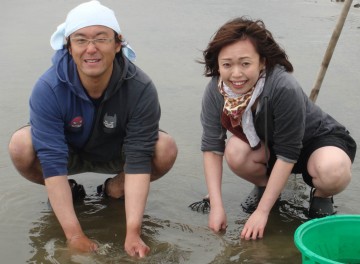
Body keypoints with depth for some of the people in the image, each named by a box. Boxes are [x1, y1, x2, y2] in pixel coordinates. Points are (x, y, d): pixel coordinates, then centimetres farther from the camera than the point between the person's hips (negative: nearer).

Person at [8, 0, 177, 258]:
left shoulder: (141, 89, -31)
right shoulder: (48, 89, -32)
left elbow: (138, 160, -32)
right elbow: (53, 162, -34)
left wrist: (133, 234, -39)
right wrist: (74, 235, -37)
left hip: (116, 154, 1)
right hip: (69, 152, 0)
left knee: (166, 149, -28)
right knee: (21, 146, -31)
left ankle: (115, 189, 3)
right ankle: (67, 192, 1)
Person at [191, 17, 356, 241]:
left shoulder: (285, 89, -38)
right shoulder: (215, 91, -23)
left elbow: (287, 154, -31)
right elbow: (212, 147, -18)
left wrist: (262, 212, -27)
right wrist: (217, 206, -23)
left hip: (319, 139, -4)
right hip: (269, 143, 4)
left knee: (332, 172, -37)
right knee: (235, 152, -28)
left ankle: (321, 198, 1)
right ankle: (264, 186, 6)